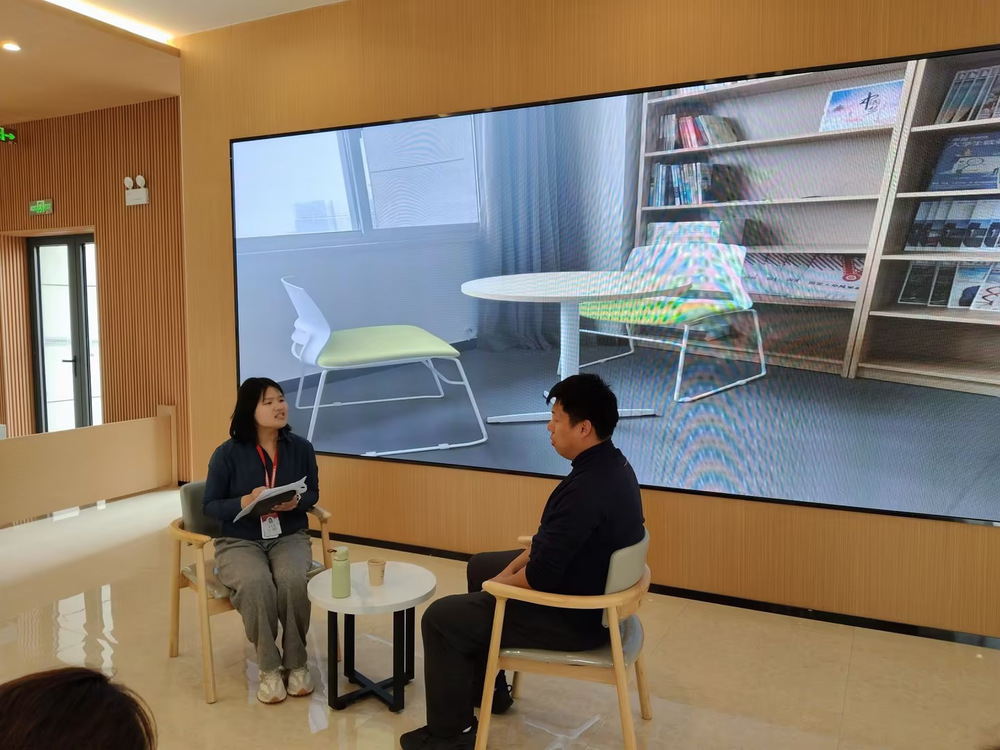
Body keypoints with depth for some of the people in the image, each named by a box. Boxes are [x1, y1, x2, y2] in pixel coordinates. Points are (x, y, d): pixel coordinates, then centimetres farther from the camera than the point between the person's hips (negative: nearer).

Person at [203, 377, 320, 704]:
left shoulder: (301, 448, -2)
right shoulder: (227, 454, -9)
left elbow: (313, 493, 8)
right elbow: (210, 506, -5)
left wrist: (296, 502, -16)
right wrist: (246, 501, -24)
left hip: (289, 537, 2)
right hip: (239, 541, -1)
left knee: (293, 581, -31)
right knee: (256, 584, -33)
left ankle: (296, 662, -7)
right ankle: (269, 668, -12)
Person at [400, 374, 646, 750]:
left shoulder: (588, 487, -33)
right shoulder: (609, 464, -1)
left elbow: (540, 576, -29)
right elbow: (549, 540, 10)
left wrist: (503, 582, -9)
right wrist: (509, 570, 3)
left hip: (575, 616, -10)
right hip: (593, 592, 10)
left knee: (441, 618, -4)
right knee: (481, 567, 26)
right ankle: (488, 688, 39)